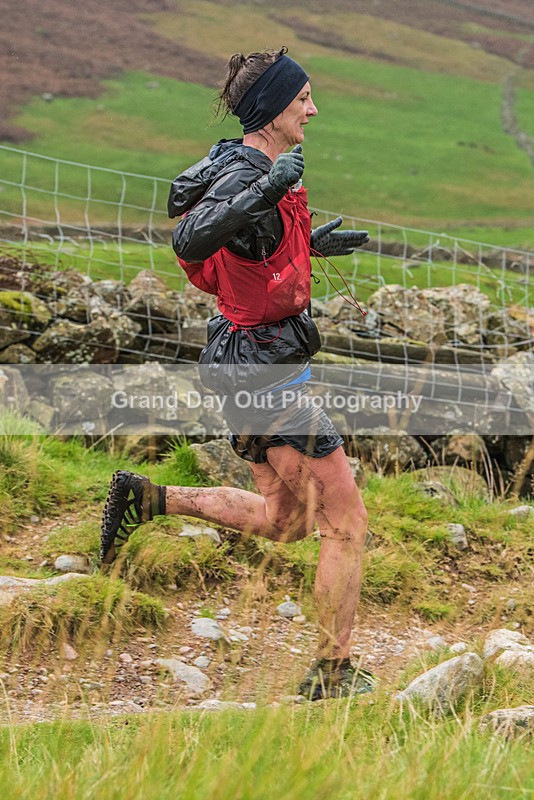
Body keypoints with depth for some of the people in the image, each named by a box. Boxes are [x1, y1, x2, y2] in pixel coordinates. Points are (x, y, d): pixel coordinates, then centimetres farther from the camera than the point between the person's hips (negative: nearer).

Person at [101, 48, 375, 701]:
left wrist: (309, 244, 22)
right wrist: (270, 190, -44)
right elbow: (189, 241, -37)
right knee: (345, 520, -1)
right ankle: (333, 674, 7)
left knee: (282, 520, 22)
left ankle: (146, 497, 17)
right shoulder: (245, 178, -20)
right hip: (267, 362, -10)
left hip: (245, 358, 10)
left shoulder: (245, 168, 9)